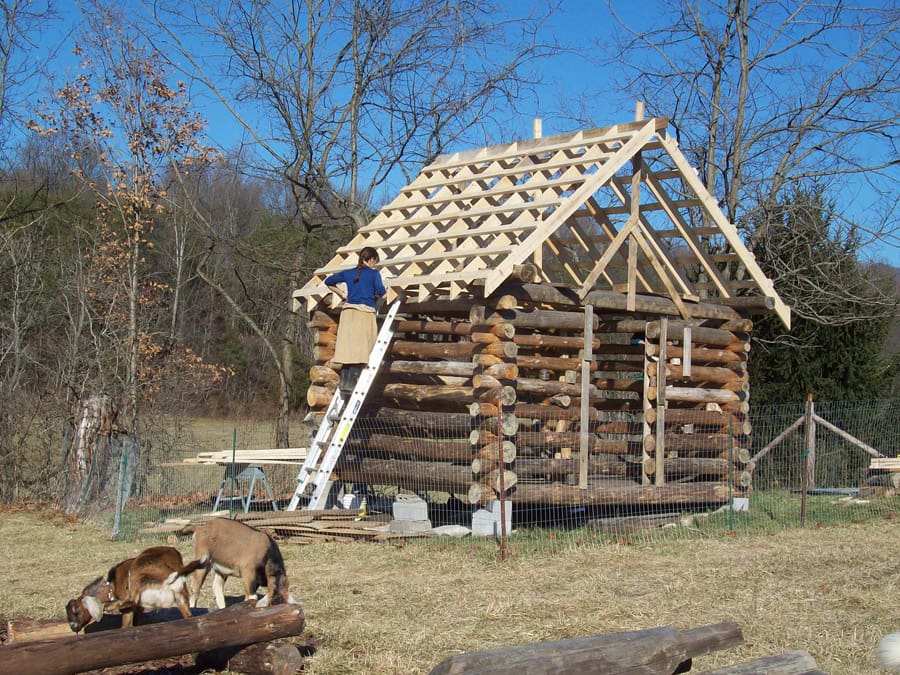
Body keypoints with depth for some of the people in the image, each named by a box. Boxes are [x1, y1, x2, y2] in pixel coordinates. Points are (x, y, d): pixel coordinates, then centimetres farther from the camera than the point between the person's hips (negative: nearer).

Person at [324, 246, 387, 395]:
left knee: (347, 349, 6)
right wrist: (378, 297, 12)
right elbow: (380, 291, -10)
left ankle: (344, 382, 1)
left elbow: (329, 281, 22)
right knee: (360, 351, -5)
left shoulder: (349, 273, 14)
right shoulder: (374, 273, 1)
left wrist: (341, 293, 28)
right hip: (365, 312, -5)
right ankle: (350, 383, -13)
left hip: (348, 312, 5)